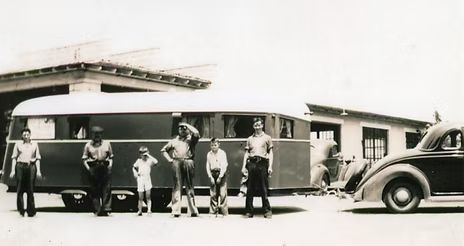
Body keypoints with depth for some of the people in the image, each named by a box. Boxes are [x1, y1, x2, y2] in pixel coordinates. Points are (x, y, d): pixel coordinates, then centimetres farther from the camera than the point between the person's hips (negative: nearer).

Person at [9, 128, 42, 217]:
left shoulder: (34, 145, 12)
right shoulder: (18, 145, 9)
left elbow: (37, 158, 11)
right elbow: (14, 158, 8)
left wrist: (38, 170, 2)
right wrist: (13, 170, 0)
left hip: (31, 167, 0)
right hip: (20, 166, 0)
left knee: (30, 190, -2)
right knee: (20, 189, -3)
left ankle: (31, 211, 3)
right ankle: (21, 210, 4)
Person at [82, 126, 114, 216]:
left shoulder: (107, 144, 13)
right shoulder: (88, 145, 8)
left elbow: (111, 157, 16)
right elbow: (84, 159, 6)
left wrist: (110, 165, 1)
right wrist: (88, 168, -8)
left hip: (105, 168, 1)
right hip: (93, 168, -1)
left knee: (107, 188, -6)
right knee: (94, 190, 0)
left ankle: (106, 208, -5)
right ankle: (97, 210, 5)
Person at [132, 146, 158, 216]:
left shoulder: (149, 160, -2)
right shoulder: (139, 161, 5)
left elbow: (156, 162, -22)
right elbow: (134, 167, 21)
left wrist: (149, 156, -17)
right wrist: (135, 173, 3)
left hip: (147, 179, -2)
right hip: (140, 179, 2)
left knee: (148, 197, -6)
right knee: (140, 197, 5)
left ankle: (149, 210, -6)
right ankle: (140, 211, 14)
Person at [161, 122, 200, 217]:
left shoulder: (191, 139, 12)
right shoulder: (174, 141, 19)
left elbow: (196, 134, -10)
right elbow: (164, 150, 25)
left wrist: (187, 125, 2)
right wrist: (169, 159, 10)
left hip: (188, 163, -1)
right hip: (177, 163, 2)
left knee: (189, 187, 0)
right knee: (177, 186, -1)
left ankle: (193, 210, 1)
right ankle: (175, 210, -3)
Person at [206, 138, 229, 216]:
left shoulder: (222, 153, -3)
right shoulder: (209, 154, 7)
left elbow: (224, 166, -6)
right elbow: (207, 166, 7)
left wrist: (220, 177, -12)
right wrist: (210, 177, -3)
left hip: (221, 173, -3)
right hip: (212, 174, 3)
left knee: (222, 194, -7)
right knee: (213, 194, 1)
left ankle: (224, 212, -4)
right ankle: (213, 212, 7)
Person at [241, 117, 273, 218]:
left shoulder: (267, 138, 11)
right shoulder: (250, 139, 17)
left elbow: (270, 153, 7)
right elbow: (246, 153, 15)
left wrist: (270, 167, -3)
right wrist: (244, 166, 4)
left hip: (262, 164, -2)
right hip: (251, 163, 2)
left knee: (264, 189, -3)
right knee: (250, 189, 1)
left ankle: (267, 211, 3)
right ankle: (249, 211, 6)